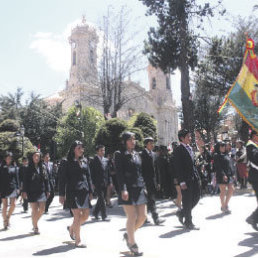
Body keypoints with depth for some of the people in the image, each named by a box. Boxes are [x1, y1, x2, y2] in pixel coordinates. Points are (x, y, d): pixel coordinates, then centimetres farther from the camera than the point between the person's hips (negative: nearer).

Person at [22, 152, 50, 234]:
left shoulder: (43, 167, 7)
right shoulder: (29, 168, -1)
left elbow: (46, 179, 8)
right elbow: (25, 180, -1)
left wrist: (47, 190, 5)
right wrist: (24, 191, -7)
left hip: (42, 191, 3)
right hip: (32, 192, -3)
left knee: (42, 209, 4)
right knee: (35, 210, -1)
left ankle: (35, 222, 30)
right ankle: (35, 227, 13)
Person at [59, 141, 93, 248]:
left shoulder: (84, 161, 12)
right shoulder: (67, 162, -3)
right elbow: (62, 179, -4)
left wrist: (90, 191, 11)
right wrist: (61, 194, -8)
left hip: (84, 191, 6)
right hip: (72, 192, -6)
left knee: (86, 215, 7)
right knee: (77, 216, -5)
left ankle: (71, 228, 34)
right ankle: (78, 241, 7)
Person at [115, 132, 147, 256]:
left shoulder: (136, 154, 17)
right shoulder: (120, 154, -4)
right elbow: (119, 173, -11)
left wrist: (143, 186, 14)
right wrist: (123, 189, -19)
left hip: (139, 189, 7)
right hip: (128, 189, -7)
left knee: (143, 216, 5)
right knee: (132, 217, -3)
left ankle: (129, 234, 28)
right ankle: (132, 244, 12)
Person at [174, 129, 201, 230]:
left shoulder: (190, 148, 15)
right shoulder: (179, 150, -11)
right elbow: (178, 167, -15)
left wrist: (197, 176, 12)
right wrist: (182, 182, -18)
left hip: (194, 178, 8)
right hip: (186, 179, -8)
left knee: (196, 196, 12)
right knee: (187, 201, 0)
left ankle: (182, 214, 29)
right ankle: (188, 223, 12)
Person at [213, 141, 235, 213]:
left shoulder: (226, 155, 17)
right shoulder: (216, 155, -7)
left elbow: (230, 165, 19)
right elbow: (218, 167, -15)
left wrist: (232, 174, 12)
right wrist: (223, 175, -22)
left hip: (229, 175, 8)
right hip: (222, 176, -8)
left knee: (231, 189, 6)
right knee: (223, 191, -2)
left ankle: (226, 204, 21)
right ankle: (223, 207, 9)